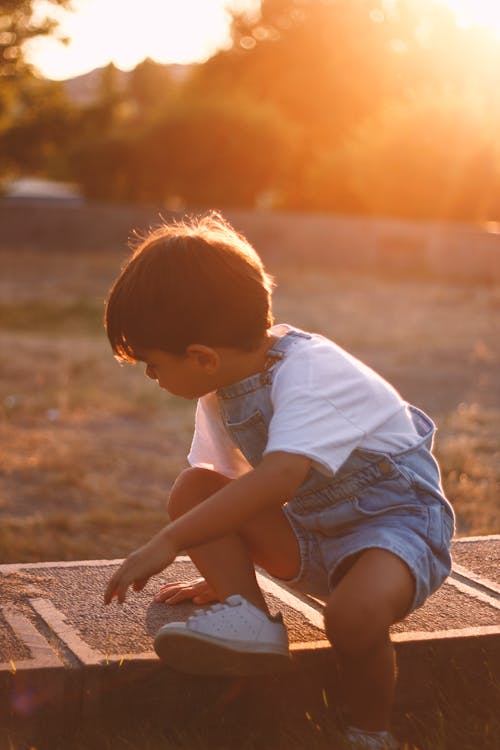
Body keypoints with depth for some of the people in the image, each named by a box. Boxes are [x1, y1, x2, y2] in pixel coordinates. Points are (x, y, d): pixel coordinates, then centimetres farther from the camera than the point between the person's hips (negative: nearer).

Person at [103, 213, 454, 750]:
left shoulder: (311, 372, -28)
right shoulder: (221, 390, -1)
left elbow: (281, 477, -42)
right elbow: (222, 483, 9)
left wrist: (169, 543, -42)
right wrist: (222, 573, 6)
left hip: (394, 520, -7)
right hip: (308, 534, 7)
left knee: (355, 613, -38)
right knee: (191, 488, -10)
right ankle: (245, 612, -19)